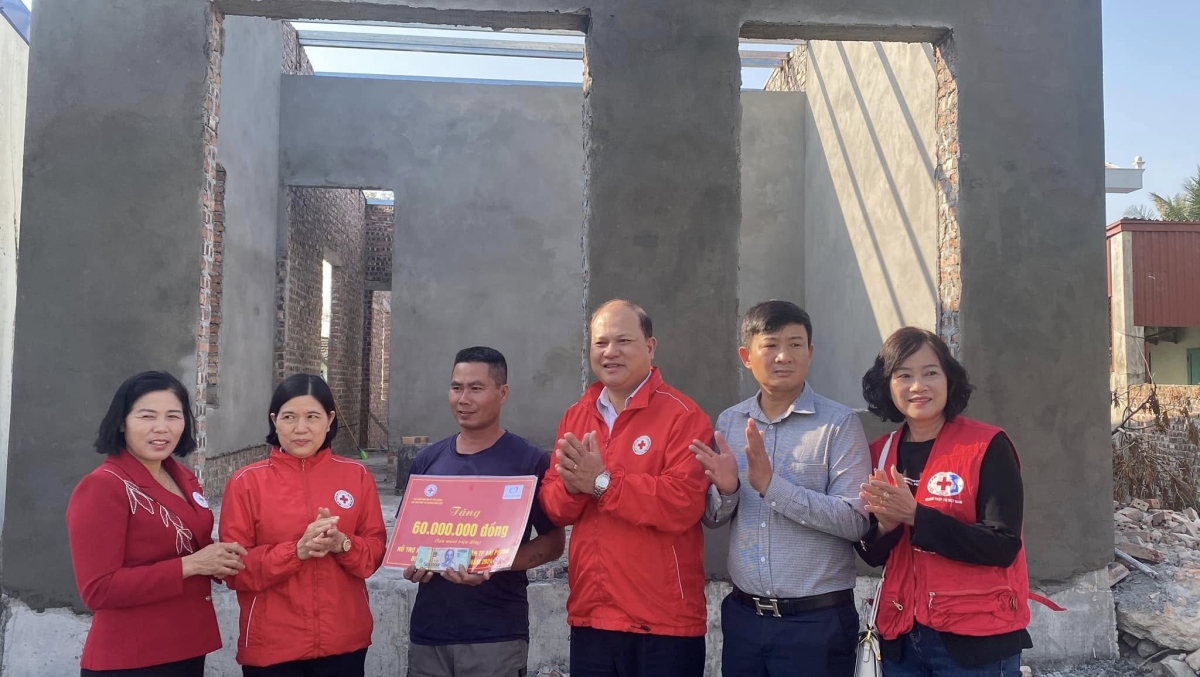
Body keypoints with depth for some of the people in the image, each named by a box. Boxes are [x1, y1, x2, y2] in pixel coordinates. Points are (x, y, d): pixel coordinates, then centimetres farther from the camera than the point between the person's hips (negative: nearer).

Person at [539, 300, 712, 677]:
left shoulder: (682, 416, -10)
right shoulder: (575, 416, 9)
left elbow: (683, 504, -22)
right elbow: (552, 507, 6)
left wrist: (602, 482, -19)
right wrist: (572, 485, -15)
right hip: (588, 617, 5)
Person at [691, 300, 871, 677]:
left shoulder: (839, 424, -9)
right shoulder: (729, 423, 4)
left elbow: (855, 522, -17)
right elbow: (711, 519, 9)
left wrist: (770, 484, -22)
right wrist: (726, 490, -12)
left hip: (818, 619, -4)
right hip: (742, 615, 4)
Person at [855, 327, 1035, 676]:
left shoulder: (987, 446, -11)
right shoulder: (880, 453, 2)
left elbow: (1003, 546, -16)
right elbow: (874, 556, 5)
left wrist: (916, 516, -23)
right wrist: (884, 526, -15)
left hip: (977, 638, -4)